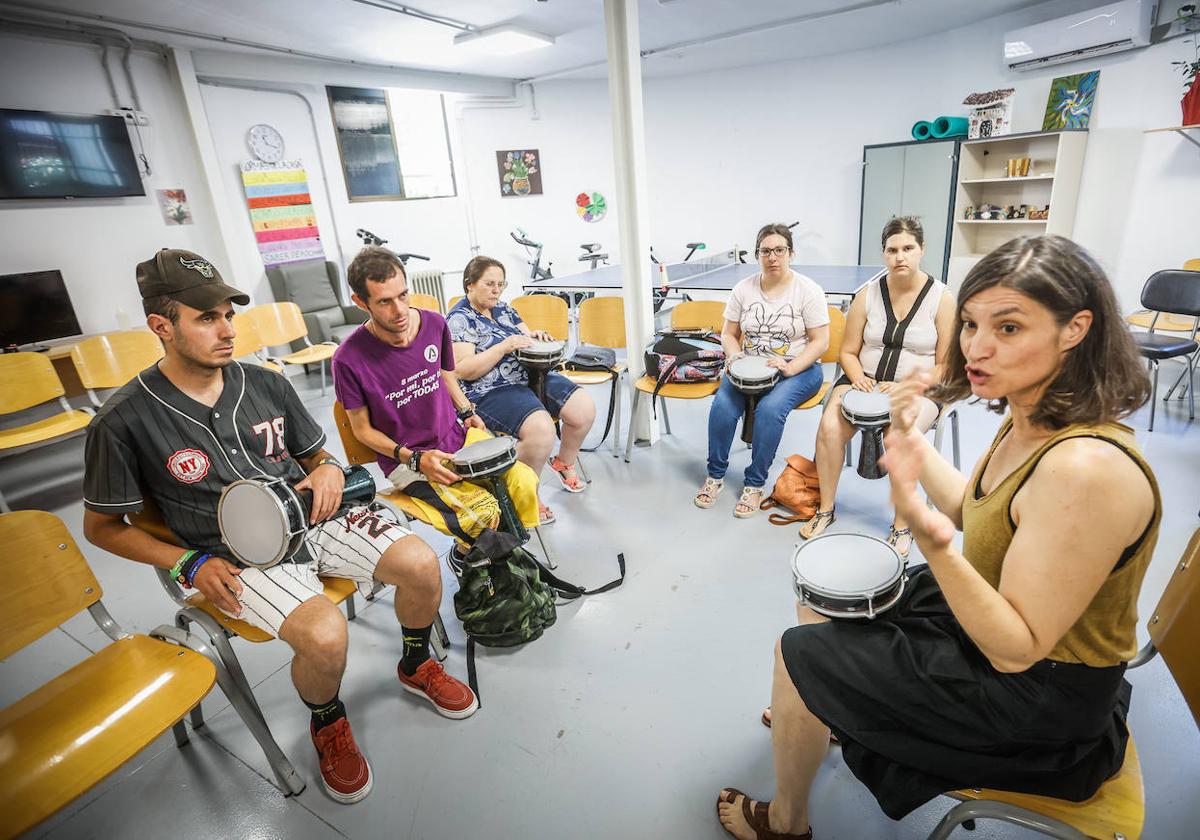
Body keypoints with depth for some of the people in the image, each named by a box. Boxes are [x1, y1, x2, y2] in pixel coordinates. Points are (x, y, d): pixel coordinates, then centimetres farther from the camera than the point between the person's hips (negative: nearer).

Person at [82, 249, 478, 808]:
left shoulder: (264, 384, 4)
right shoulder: (124, 421, -7)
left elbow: (315, 455, 17)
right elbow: (101, 526, 3)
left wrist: (329, 468, -9)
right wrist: (189, 564, -9)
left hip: (310, 518, 4)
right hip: (239, 554, -4)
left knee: (420, 563, -17)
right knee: (325, 634, -30)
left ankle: (416, 667, 16)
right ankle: (327, 725, 8)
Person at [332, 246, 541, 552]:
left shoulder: (435, 324, -3)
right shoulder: (349, 359, -16)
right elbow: (362, 428, -5)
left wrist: (466, 412, 2)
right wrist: (415, 459, -16)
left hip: (457, 435, 5)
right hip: (406, 460, -4)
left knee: (524, 482, -18)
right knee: (482, 514, -24)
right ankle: (467, 554, 11)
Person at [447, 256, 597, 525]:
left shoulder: (503, 309, 15)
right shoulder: (458, 320, -6)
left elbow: (526, 338, 20)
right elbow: (464, 370, -16)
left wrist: (534, 337, -5)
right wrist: (505, 346, -22)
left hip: (530, 375, 8)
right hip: (491, 392, -7)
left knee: (585, 409, -8)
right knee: (541, 430, -33)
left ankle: (564, 462, 20)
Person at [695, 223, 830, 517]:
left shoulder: (808, 290, -5)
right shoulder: (743, 289, 5)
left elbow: (820, 341, -7)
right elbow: (729, 333, 11)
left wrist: (789, 368, -21)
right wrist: (735, 358, -10)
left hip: (799, 369, -3)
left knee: (770, 408, -33)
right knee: (722, 406, -25)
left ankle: (755, 484, -16)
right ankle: (715, 475, -4)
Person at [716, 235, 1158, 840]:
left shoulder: (1085, 466, -35)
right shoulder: (1030, 419, -6)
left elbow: (1018, 648, -30)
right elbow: (967, 509, 9)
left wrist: (932, 542, -46)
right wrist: (910, 435, 3)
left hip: (1039, 696, -8)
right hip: (985, 627, 8)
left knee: (797, 653, -3)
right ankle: (822, 714, 45)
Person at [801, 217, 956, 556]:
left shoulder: (942, 298, -4)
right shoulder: (868, 294, 3)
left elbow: (945, 365, -4)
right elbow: (848, 352, 7)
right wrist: (858, 377, -13)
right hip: (865, 381, 3)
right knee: (829, 426, -26)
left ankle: (902, 526, -11)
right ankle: (826, 509, -7)